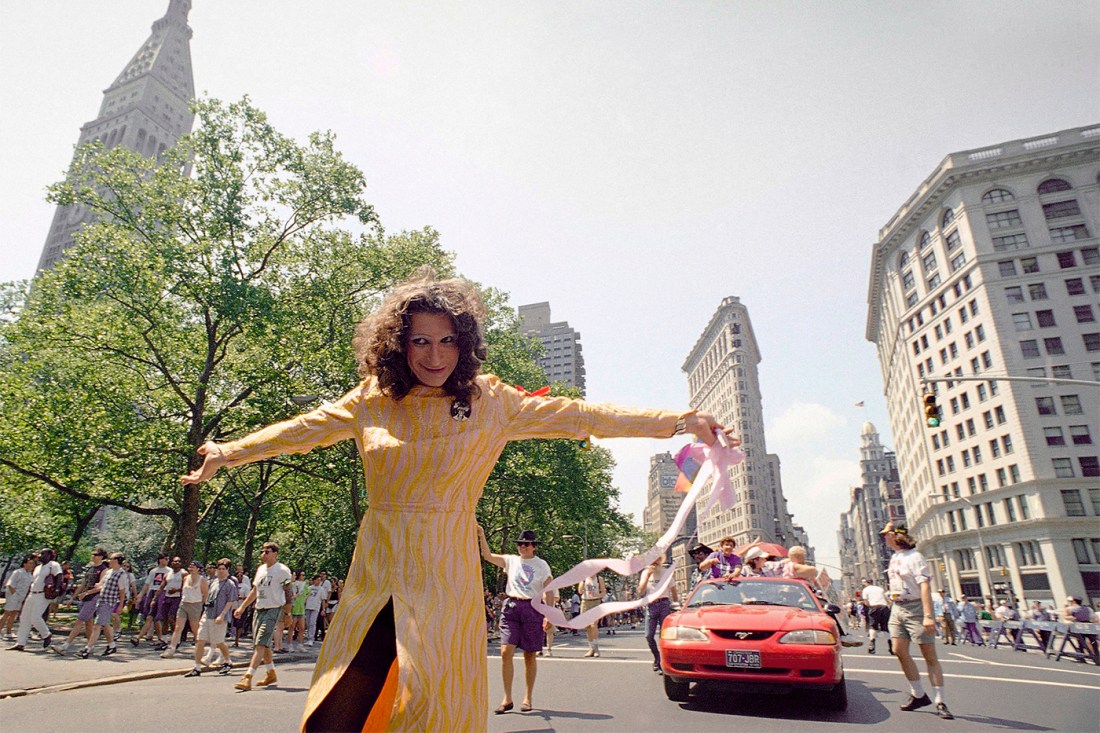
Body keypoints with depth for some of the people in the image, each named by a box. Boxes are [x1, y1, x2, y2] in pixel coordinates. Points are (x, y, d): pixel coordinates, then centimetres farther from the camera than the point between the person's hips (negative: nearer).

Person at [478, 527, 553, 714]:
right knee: (506, 652, -8)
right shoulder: (511, 560, 7)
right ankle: (507, 699, 5)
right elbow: (488, 556, -3)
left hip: (533, 608, -1)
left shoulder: (542, 565, 3)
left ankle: (527, 698, 22)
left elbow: (549, 592, 2)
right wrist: (481, 536, -16)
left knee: (530, 655, 7)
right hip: (511, 607, 1)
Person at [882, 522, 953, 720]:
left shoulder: (914, 557, -13)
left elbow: (925, 585, -21)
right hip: (898, 608, 8)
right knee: (899, 651, 1)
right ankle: (918, 695, 14)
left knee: (929, 655, -2)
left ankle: (940, 702, 3)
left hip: (916, 607, -8)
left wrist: (928, 615, -28)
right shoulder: (894, 557, 14)